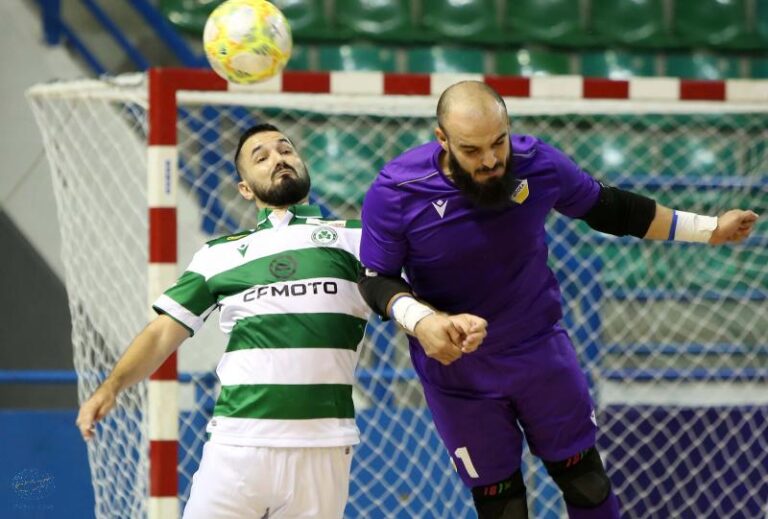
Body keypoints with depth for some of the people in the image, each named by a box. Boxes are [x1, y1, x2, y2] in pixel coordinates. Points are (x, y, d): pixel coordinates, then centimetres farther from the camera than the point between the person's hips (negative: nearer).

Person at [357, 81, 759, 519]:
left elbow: (606, 208, 1)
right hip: (456, 371, -2)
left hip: (540, 351, 2)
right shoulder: (396, 194, -23)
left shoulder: (537, 163, -17)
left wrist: (707, 229, 8)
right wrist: (420, 320, -34)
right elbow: (376, 281, -12)